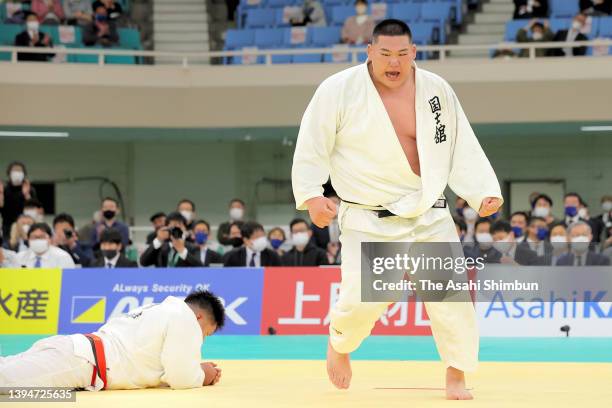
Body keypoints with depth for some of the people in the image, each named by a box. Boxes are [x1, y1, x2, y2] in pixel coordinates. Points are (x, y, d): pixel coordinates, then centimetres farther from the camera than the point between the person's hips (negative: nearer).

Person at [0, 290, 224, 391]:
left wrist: (198, 372, 27)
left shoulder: (155, 311, 29)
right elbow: (181, 378, -3)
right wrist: (202, 375, 17)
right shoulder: (186, 319, 1)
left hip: (72, 348, 9)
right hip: (83, 364, -9)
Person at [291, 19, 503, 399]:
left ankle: (457, 376, 17)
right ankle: (339, 344, 21)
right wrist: (311, 196, -16)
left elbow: (463, 149, 5)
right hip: (370, 220, -3)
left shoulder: (437, 90, 1)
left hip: (428, 214, 3)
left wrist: (485, 192, -6)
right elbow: (312, 147, -5)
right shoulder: (338, 91, -10)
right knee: (362, 299, -14)